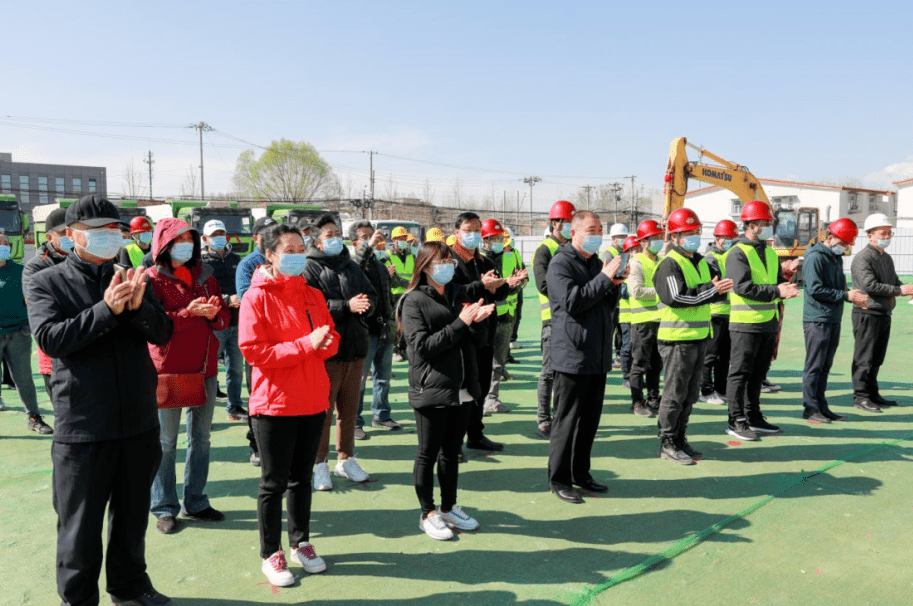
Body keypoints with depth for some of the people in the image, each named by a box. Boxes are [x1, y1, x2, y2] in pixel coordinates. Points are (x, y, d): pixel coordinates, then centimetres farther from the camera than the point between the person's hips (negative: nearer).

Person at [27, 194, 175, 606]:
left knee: (132, 515, 18)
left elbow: (162, 333, 2)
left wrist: (139, 305, -19)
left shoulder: (131, 279, 9)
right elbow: (50, 339, -15)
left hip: (139, 421, 4)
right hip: (82, 427, -4)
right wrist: (107, 309, -25)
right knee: (80, 524, 8)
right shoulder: (46, 283, -1)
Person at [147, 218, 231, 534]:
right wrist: (190, 312, -26)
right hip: (168, 369, -5)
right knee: (166, 443, 3)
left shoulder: (205, 275, 12)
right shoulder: (153, 279, -3)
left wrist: (215, 312, -11)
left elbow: (225, 319, 12)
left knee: (201, 438, 12)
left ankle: (195, 503, 26)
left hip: (205, 368, 5)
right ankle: (164, 508, 16)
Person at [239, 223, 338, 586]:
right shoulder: (256, 297, -10)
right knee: (274, 482, 7)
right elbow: (253, 351, -17)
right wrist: (305, 344, -22)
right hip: (274, 403, -5)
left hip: (313, 401, 5)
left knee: (302, 477, 17)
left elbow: (331, 338, 12)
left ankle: (301, 542, 31)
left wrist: (325, 342, -13)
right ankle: (271, 554, 21)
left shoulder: (312, 295, 7)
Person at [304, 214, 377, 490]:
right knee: (322, 410, 3)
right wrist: (347, 305, -23)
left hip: (355, 348, 6)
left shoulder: (352, 267, 14)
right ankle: (320, 465, 16)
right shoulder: (311, 269, -6)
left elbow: (372, 295, 13)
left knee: (349, 409, 15)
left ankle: (346, 460, 28)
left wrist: (365, 304, -10)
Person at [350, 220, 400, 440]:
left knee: (383, 376, 15)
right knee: (359, 378, -1)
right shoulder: (354, 264, -7)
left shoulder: (381, 265, 16)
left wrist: (393, 321, 22)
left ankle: (381, 415, 29)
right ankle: (354, 422, 8)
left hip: (385, 330, 7)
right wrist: (369, 246, -42)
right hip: (365, 330, -7)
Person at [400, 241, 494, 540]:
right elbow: (422, 346, -18)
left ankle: (449, 508, 30)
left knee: (452, 452, 16)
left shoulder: (459, 294, 11)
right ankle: (428, 514, 20)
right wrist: (460, 323, -21)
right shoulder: (415, 301, -8)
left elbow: (472, 340, 15)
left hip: (461, 388, 6)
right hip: (431, 390, -6)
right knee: (428, 454, 6)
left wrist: (477, 320, -7)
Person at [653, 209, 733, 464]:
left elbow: (716, 290, 12)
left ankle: (680, 439, 24)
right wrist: (711, 291, -18)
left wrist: (718, 288, -12)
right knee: (675, 393, -1)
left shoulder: (701, 262, 17)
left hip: (699, 336, 8)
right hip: (677, 338, -8)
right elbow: (676, 297, -21)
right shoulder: (669, 264, -10)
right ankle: (667, 443, 9)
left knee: (690, 394, 13)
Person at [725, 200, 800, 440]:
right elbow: (743, 287, -20)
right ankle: (736, 421, 4)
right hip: (745, 323, -8)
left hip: (768, 323, 8)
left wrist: (786, 289, -5)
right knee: (740, 373, -2)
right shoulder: (738, 253, -10)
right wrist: (776, 291, -21)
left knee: (757, 373, 15)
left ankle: (753, 417, 25)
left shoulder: (770, 253, 16)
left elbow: (779, 281, 18)